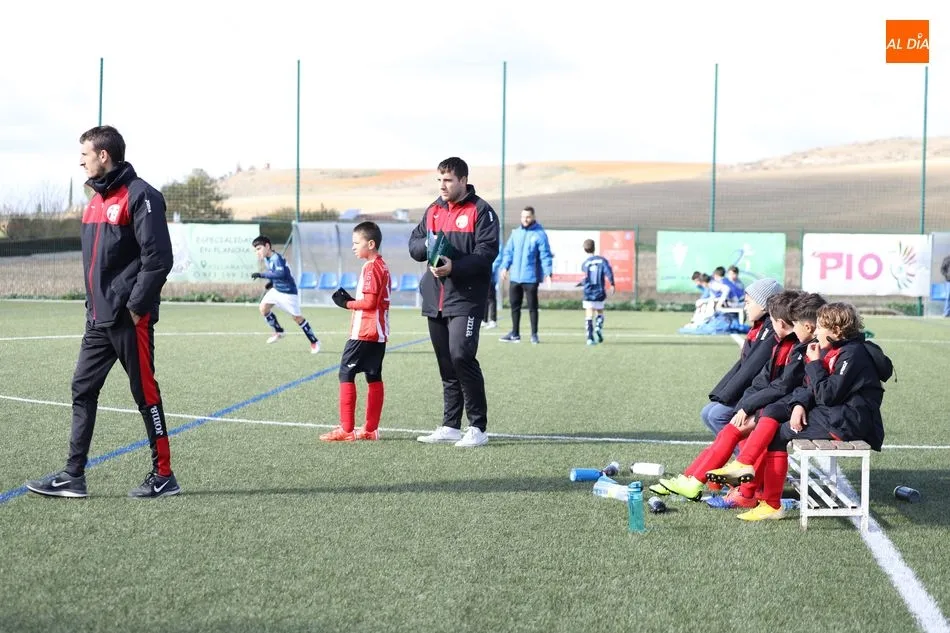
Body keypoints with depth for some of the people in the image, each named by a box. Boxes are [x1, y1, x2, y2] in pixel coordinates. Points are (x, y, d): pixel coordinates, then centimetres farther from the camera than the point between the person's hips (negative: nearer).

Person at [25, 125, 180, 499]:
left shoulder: (140, 196, -12)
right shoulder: (98, 199, 15)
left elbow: (158, 258, -18)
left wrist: (135, 307, -18)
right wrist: (94, 303, 14)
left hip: (129, 318, -9)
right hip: (99, 318, 9)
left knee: (145, 393, -1)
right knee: (83, 390, 8)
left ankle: (163, 476, 9)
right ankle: (73, 476, 13)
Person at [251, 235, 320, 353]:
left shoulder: (276, 258, -25)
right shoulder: (266, 259, 1)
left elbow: (280, 274, -41)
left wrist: (261, 275, -41)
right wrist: (271, 281, 5)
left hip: (288, 292, -8)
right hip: (276, 289, 8)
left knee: (297, 317, -1)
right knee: (263, 308, -5)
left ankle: (314, 342, 12)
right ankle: (279, 332, 15)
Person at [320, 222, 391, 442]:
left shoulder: (370, 268, -14)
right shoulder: (383, 266, 15)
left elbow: (369, 302, -20)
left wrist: (347, 303, -7)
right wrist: (351, 300, 8)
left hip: (363, 333, -10)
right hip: (379, 333, 10)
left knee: (346, 374, -5)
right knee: (374, 378, 9)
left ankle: (346, 429, -7)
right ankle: (371, 429, 12)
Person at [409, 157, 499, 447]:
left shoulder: (480, 211, -4)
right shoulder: (433, 210, 17)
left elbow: (487, 251, -12)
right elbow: (413, 245, 17)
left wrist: (454, 267, -23)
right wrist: (427, 244, -6)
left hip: (466, 296, -7)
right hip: (435, 299, 7)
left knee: (461, 355, -18)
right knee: (446, 364, 10)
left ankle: (478, 428, -10)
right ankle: (450, 427, 18)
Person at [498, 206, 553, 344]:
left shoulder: (540, 234, -6)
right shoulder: (516, 233, 11)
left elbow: (545, 255, -9)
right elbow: (509, 251, 13)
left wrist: (548, 273, -18)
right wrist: (505, 266, -1)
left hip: (531, 277, -5)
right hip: (515, 277, 5)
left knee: (532, 306, 2)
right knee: (514, 305, 10)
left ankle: (534, 334, 11)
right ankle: (515, 334, 19)